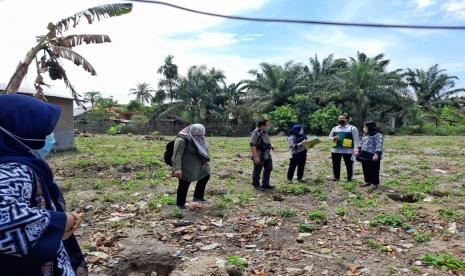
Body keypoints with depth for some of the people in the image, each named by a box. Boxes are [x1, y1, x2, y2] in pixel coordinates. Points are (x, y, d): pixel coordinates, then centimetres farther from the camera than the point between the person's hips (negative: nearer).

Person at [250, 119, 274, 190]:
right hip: (259, 156, -9)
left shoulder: (265, 132, 8)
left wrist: (270, 146, 3)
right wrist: (255, 157, -26)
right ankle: (256, 185, 20)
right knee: (257, 171, 4)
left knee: (268, 168, 16)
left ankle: (265, 184, 30)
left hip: (267, 155, 9)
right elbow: (252, 145, -24)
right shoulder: (256, 133, -20)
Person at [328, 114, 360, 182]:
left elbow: (356, 139, -4)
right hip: (335, 150, 4)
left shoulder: (352, 128, 1)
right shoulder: (335, 128, 15)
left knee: (349, 165, 3)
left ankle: (349, 179, 13)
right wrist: (334, 138, -7)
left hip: (348, 151, -4)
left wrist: (356, 149, -14)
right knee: (335, 165, 9)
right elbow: (330, 137, 17)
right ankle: (336, 178, 22)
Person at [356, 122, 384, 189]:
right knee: (366, 169, 13)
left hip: (373, 156, -8)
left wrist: (376, 154, -27)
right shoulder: (365, 134, 15)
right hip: (364, 155, 9)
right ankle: (368, 181, 25)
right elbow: (362, 143, 24)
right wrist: (359, 150, 19)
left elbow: (379, 145, -21)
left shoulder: (378, 135, -14)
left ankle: (374, 183, 10)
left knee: (374, 170, 1)